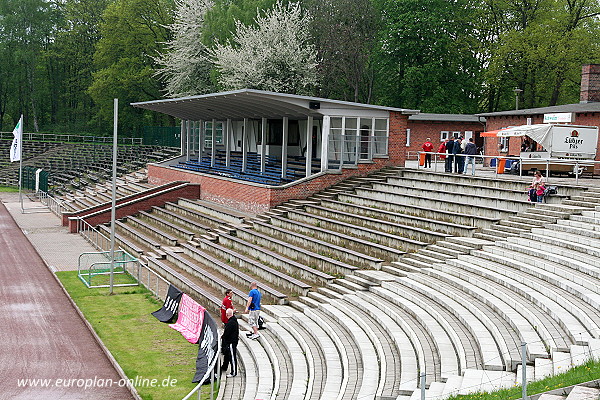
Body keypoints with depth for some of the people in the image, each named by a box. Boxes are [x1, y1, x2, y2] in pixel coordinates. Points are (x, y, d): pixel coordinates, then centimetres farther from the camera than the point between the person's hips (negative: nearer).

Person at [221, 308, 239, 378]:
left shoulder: (231, 322, -25)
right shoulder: (234, 320, 8)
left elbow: (227, 333, -22)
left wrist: (222, 337, -4)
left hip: (231, 342, -11)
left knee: (232, 357, -4)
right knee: (226, 354, 25)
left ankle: (233, 372, 2)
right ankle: (224, 367, 43)